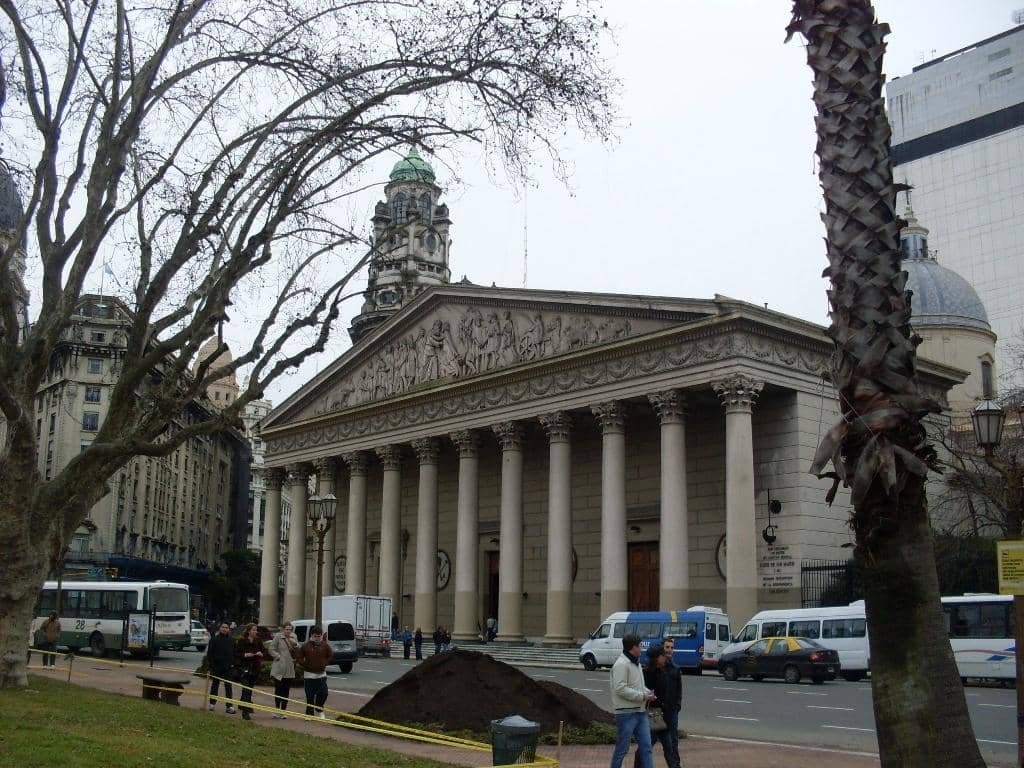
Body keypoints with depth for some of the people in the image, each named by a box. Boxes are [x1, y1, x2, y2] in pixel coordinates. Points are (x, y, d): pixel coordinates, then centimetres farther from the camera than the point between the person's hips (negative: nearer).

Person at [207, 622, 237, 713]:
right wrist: (211, 664, -10)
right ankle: (212, 703, 24)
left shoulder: (231, 640, 6)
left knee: (228, 686, -1)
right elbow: (209, 653, -2)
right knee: (215, 685, 11)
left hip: (227, 667, 2)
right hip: (216, 667, -2)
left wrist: (232, 663, 2)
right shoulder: (214, 639, -2)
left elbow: (233, 653, 13)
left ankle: (229, 706, -3)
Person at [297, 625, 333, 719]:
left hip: (321, 674, 1)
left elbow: (331, 655, 10)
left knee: (323, 693, -6)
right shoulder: (306, 645, -2)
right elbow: (300, 657, 6)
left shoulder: (325, 645, 1)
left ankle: (319, 709, 16)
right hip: (309, 674, -1)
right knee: (309, 696, 2)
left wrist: (325, 664, 0)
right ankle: (310, 713, 12)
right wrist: (305, 665, -4)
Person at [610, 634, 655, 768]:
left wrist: (648, 692, 4)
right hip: (626, 713, -9)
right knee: (622, 748, 1)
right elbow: (620, 688, -23)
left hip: (640, 712, 9)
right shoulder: (621, 664, -16)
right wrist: (643, 696, -20)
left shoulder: (636, 663, 16)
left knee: (646, 746, 6)